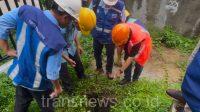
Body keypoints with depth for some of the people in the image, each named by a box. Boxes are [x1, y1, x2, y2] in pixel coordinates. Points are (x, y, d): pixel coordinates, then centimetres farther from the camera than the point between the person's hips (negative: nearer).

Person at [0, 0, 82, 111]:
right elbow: (52, 73, -24)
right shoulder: (57, 41, -36)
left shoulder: (27, 11, -20)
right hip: (38, 83, -5)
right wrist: (58, 87, -4)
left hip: (19, 74, 5)